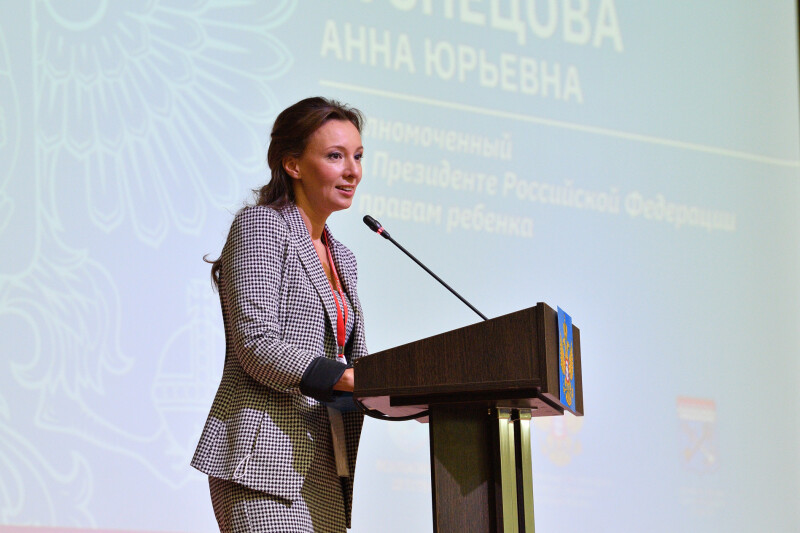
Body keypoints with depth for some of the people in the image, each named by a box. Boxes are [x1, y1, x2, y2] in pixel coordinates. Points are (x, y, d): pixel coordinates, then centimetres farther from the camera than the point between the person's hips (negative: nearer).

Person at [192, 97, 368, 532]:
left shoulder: (341, 258, 23)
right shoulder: (261, 226, -2)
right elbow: (257, 345, -13)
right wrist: (351, 379, -21)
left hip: (323, 467, 8)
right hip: (266, 452, -8)